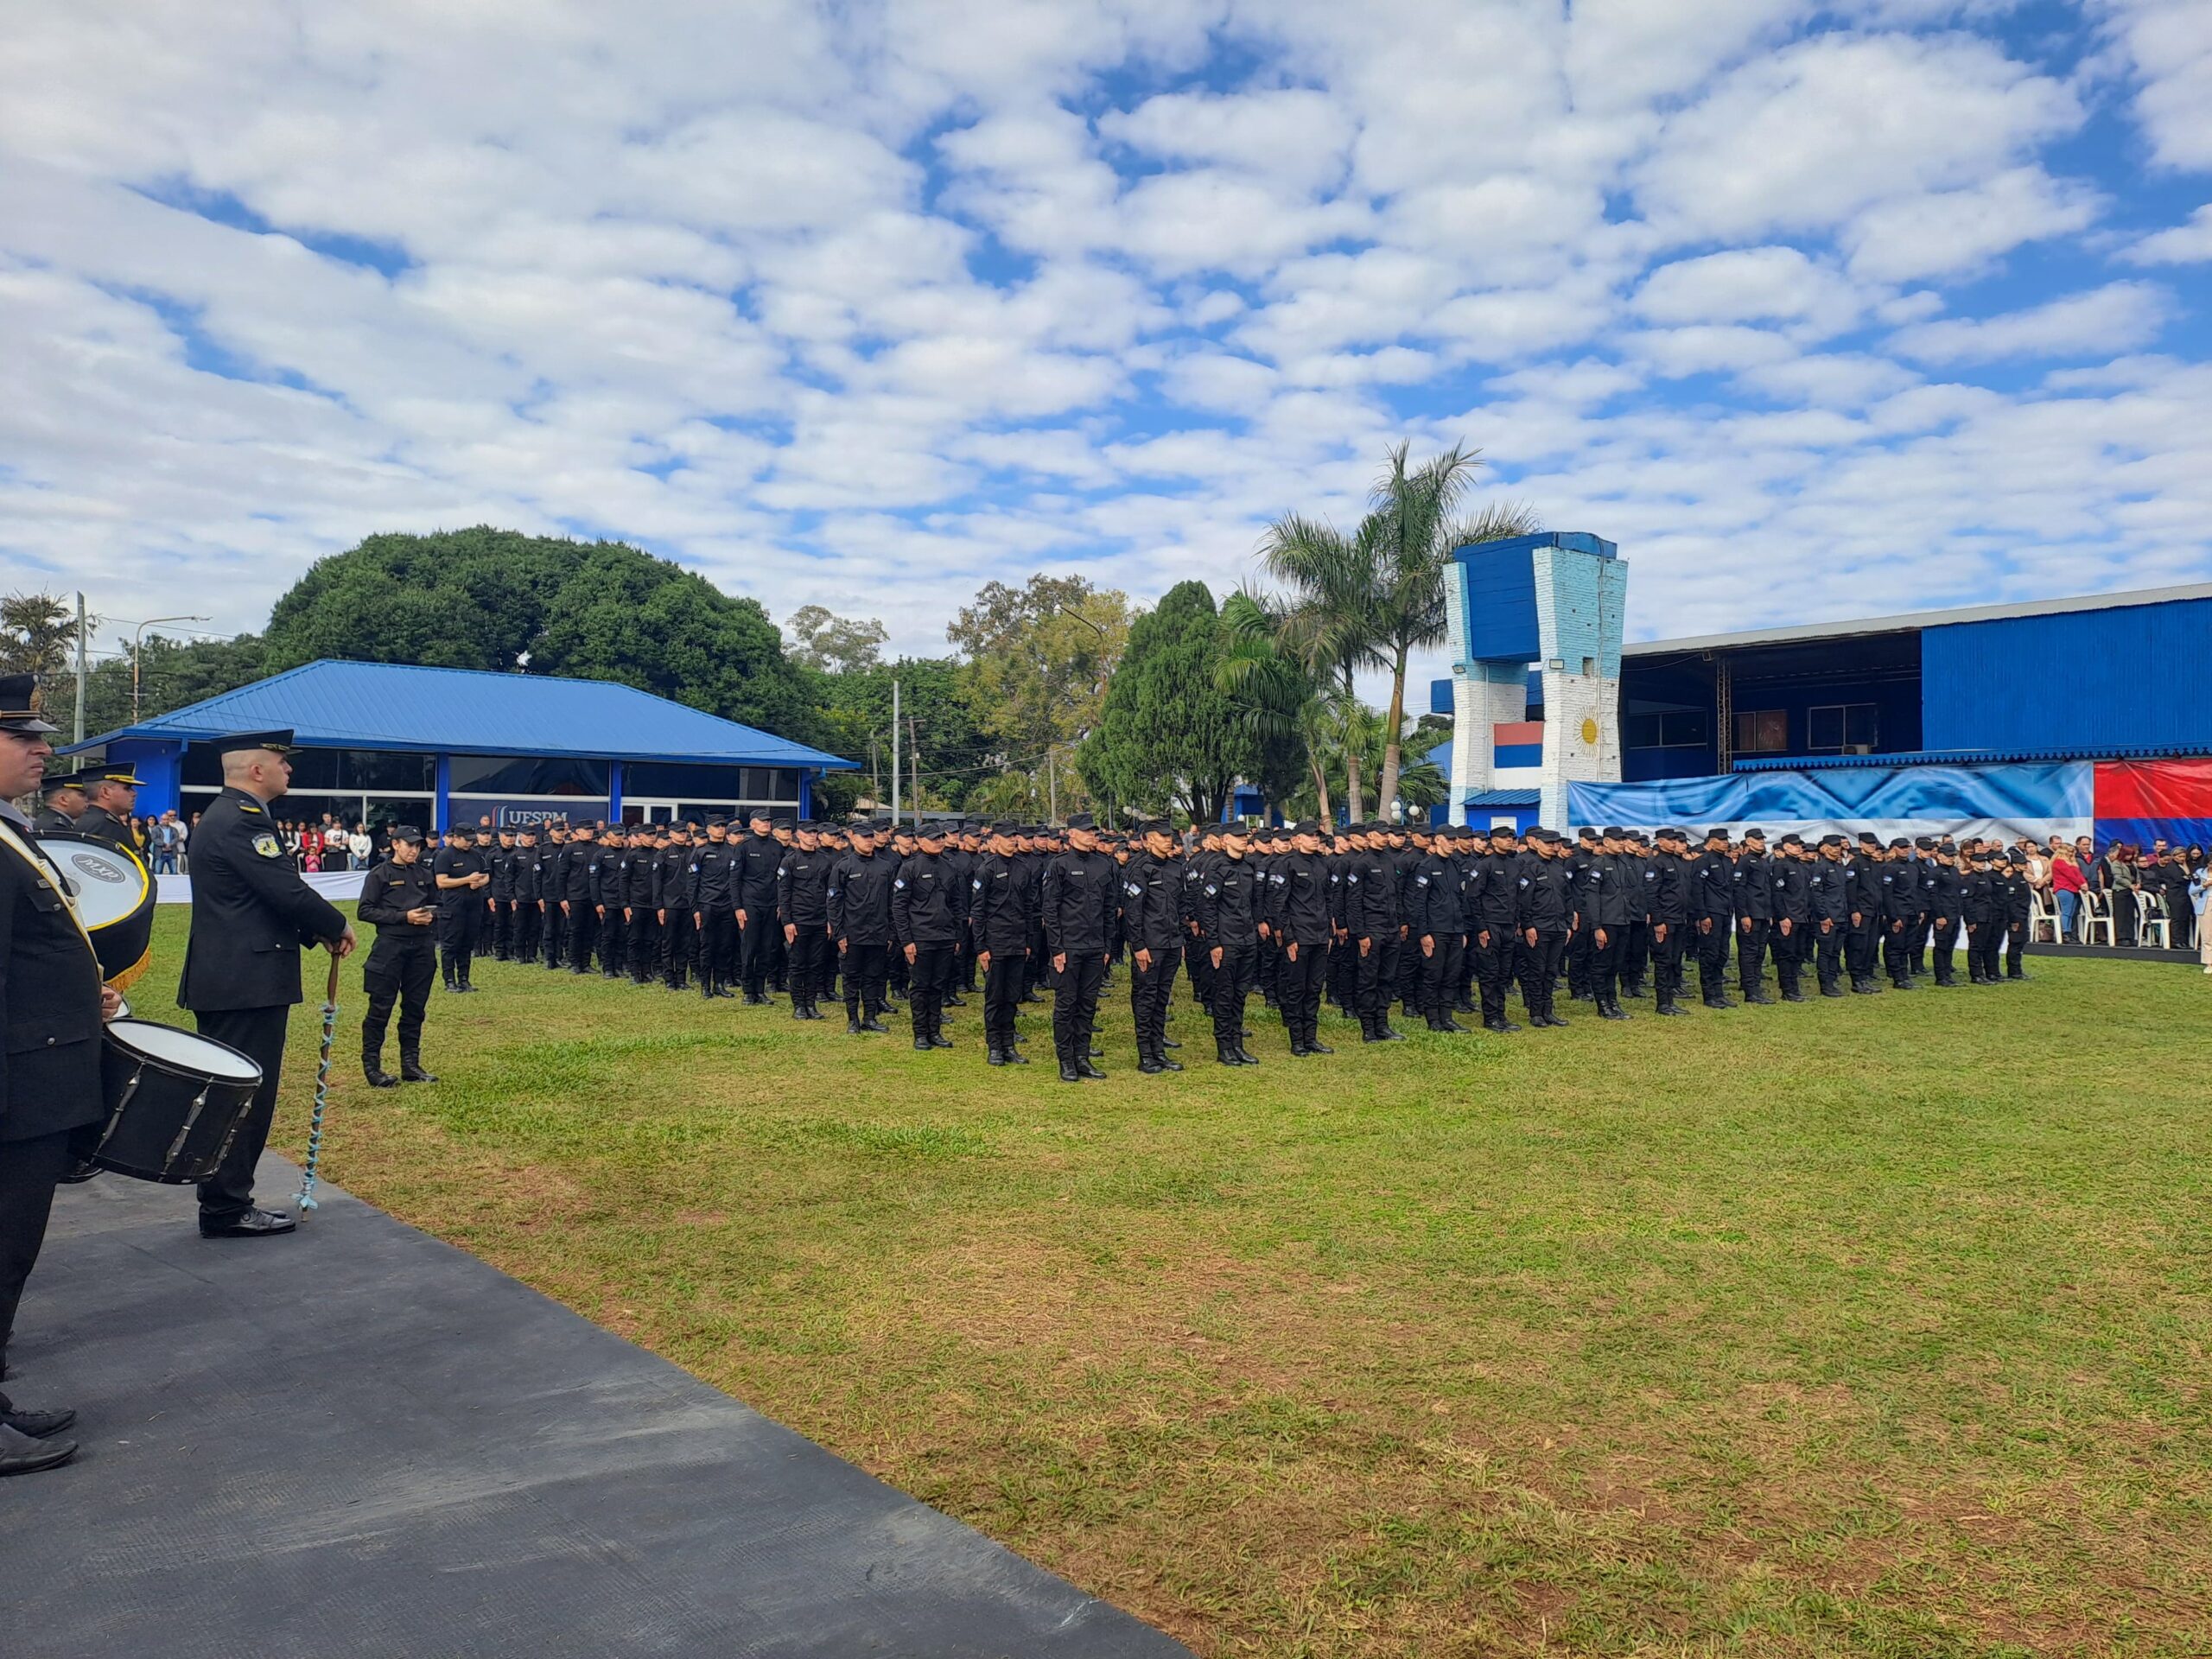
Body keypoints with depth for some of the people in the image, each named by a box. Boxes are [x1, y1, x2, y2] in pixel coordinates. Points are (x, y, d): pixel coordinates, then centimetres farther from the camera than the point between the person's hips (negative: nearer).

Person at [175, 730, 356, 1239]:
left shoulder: (225, 815, 17)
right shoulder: (243, 821, -17)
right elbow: (288, 891, -21)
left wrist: (318, 932, 10)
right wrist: (339, 926, -5)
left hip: (224, 981, 11)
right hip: (248, 983, -11)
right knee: (246, 1096, -3)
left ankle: (224, 1203, 24)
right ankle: (227, 1210, 5)